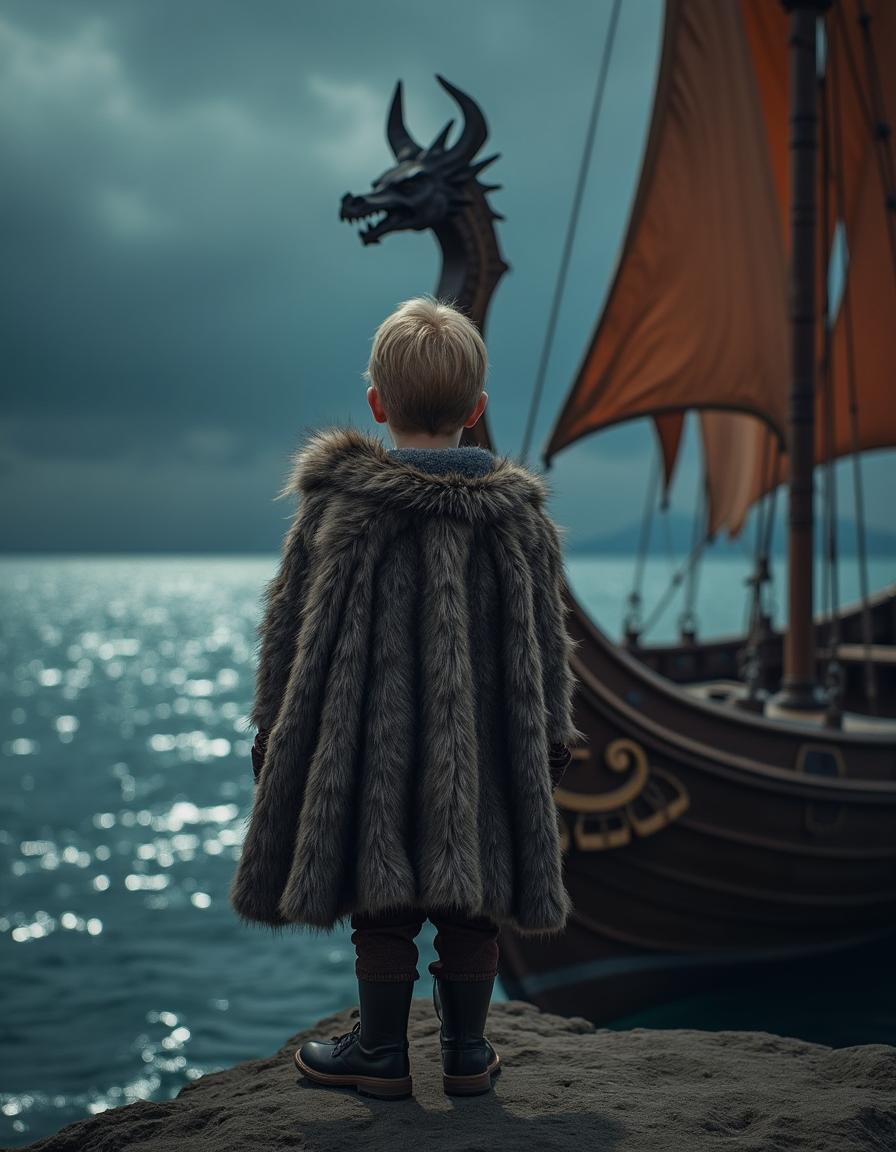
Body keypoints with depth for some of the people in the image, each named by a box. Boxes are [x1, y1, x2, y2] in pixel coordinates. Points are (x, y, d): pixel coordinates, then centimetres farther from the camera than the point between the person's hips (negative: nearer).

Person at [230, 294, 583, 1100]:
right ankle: (468, 1051, 23)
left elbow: (288, 636, 0)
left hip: (367, 747, -2)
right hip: (482, 757, 2)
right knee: (470, 904, 12)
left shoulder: (334, 509, -4)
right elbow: (546, 650, 6)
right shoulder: (521, 518, 2)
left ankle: (382, 1051, 20)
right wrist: (553, 740, 16)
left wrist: (273, 734, 9)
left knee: (382, 903, 9)